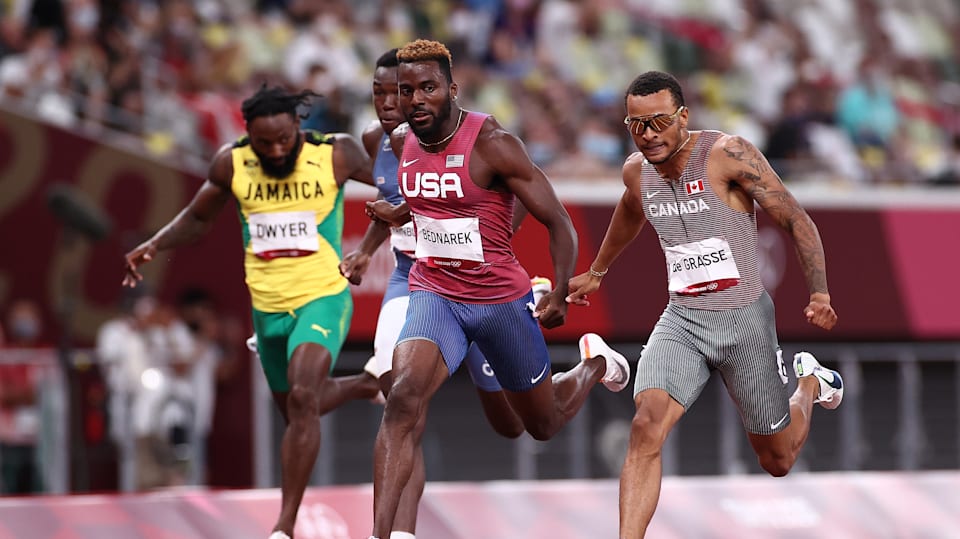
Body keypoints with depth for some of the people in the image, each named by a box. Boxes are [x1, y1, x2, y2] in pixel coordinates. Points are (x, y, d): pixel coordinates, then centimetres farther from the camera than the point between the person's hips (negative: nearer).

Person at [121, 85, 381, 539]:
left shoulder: (335, 155, -14)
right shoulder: (231, 164, -7)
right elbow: (197, 217, 10)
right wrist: (155, 246, -6)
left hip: (322, 298, -4)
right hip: (268, 307, 4)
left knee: (302, 401, -26)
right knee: (297, 411, 20)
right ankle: (365, 385, 54)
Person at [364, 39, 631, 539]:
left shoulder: (492, 144, -19)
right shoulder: (402, 142, -1)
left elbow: (558, 221, -17)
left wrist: (560, 293, -25)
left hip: (501, 299, -3)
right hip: (434, 294, 3)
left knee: (544, 424, 16)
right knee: (404, 398, -25)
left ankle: (593, 362, 50)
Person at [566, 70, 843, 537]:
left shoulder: (728, 155, -17)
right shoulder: (636, 171, 1)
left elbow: (796, 221, -13)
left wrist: (819, 293, -25)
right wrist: (596, 272, 41)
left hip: (743, 319, -3)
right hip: (681, 320, 3)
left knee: (777, 461, 12)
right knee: (647, 425, -25)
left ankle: (808, 382, 45)